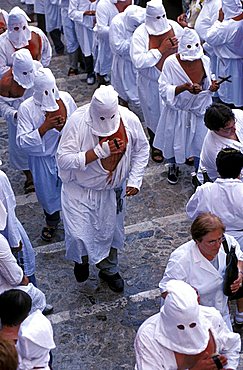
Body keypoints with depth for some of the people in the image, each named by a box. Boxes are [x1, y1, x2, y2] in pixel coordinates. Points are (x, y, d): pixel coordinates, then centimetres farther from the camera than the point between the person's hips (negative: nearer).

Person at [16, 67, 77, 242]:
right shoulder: (27, 108, -22)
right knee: (47, 192, 20)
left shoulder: (66, 98, -13)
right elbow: (22, 141, -23)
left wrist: (65, 125, -19)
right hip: (42, 159, -2)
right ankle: (52, 222, 51)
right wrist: (44, 128, -33)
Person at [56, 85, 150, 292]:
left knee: (110, 232, 19)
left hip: (112, 189, 3)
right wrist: (99, 152, -35)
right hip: (79, 190, -3)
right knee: (78, 235, -8)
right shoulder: (78, 121, -26)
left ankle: (109, 269, 47)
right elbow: (63, 159, -27)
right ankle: (81, 259, 29)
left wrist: (135, 180, -7)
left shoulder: (129, 120, -16)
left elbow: (142, 149, 1)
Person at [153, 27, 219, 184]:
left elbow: (207, 84, 8)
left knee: (201, 143, 9)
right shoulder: (171, 62, -19)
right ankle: (173, 167, 48)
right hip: (177, 111, -2)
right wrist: (184, 87, -35)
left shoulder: (205, 60, -7)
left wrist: (212, 87, -16)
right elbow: (164, 90, -20)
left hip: (199, 110, 2)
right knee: (174, 140, 16)